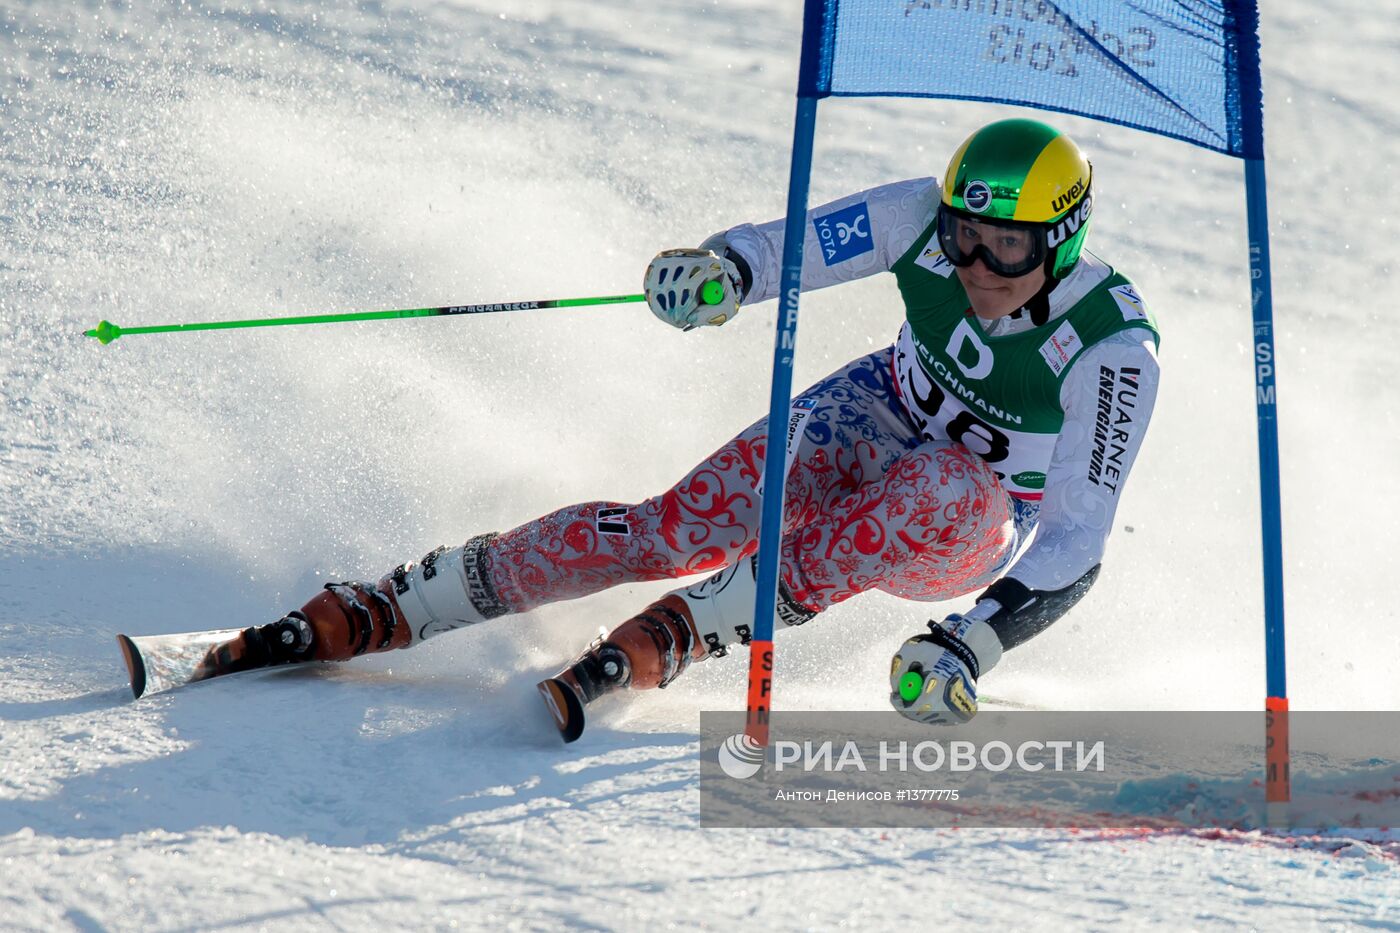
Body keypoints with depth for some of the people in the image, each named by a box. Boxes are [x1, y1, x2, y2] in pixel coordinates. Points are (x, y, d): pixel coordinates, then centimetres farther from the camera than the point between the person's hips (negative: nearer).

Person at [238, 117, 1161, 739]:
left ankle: (663, 640, -38)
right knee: (680, 526, -23)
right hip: (872, 421, 3)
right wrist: (721, 270, -41)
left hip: (973, 535, -2)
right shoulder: (930, 220, -20)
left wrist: (974, 645, -43)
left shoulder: (1115, 349, -30)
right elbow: (793, 246, -16)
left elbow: (1076, 544, -30)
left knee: (932, 490, -39)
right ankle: (379, 612, -22)